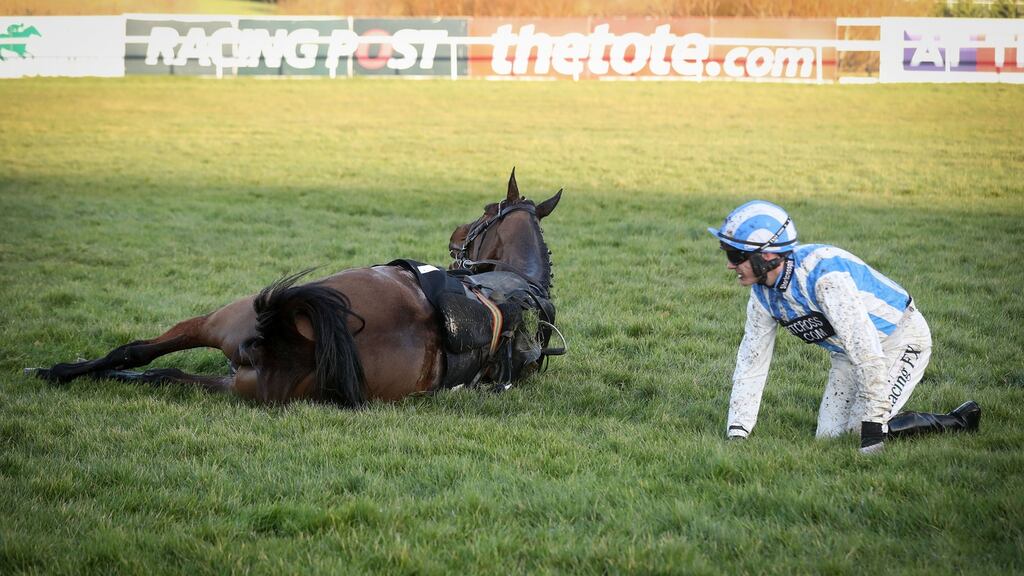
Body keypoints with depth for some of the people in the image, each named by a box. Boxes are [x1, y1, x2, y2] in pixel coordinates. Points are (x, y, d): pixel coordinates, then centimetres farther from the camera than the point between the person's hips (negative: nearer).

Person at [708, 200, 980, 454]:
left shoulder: (823, 273, -36)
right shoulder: (763, 293, -9)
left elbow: (865, 350, -39)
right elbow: (751, 363, 0)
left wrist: (872, 425, -38)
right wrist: (736, 434, -7)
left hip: (900, 339, -8)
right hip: (847, 355, 8)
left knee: (860, 428, -19)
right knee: (830, 435, 0)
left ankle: (958, 423, -3)